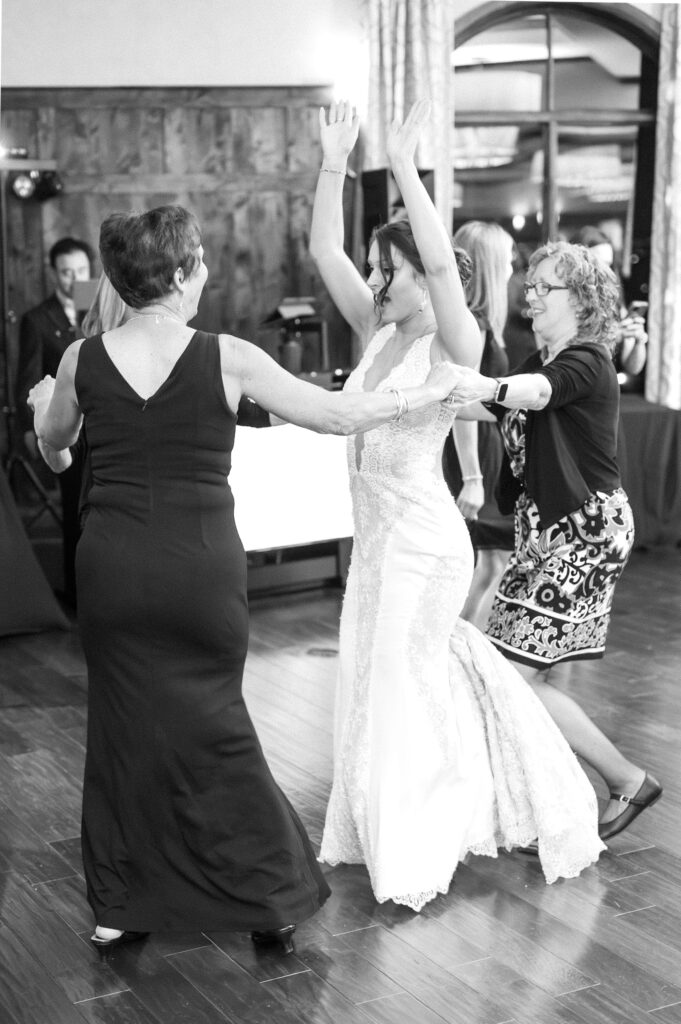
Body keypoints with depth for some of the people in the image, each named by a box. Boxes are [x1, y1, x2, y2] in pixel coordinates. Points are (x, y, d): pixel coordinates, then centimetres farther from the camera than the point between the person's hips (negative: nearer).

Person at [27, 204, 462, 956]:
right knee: (213, 725, 14)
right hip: (201, 567, -1)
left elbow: (51, 439, 18)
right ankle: (272, 898, 22)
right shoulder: (227, 358, -10)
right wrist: (427, 392, 11)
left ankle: (121, 906, 25)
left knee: (124, 725, 15)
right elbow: (339, 416, -5)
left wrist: (44, 398, 42)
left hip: (112, 566, 2)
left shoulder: (81, 360, -2)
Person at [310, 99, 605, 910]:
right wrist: (333, 165, -4)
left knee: (405, 692, 2)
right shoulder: (378, 332, 6)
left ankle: (415, 855, 18)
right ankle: (387, 830, 33)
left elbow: (442, 262, -31)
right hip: (373, 534, 8)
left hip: (423, 539, -8)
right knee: (373, 685, 16)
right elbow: (324, 251, 4)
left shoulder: (454, 345, -13)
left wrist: (403, 166, -29)